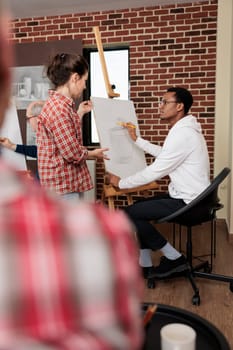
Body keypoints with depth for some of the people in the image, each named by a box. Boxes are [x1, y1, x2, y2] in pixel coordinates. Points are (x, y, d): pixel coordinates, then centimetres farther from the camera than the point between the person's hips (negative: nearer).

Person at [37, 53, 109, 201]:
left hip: (70, 181, 11)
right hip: (63, 184, -11)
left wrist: (81, 113, 24)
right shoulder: (58, 108, -23)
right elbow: (73, 153, -20)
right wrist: (94, 153, -3)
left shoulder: (62, 104, 11)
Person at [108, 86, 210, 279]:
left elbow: (154, 172, -21)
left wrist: (121, 183, -9)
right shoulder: (184, 129, 11)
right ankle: (145, 266, 19)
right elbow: (162, 153, 28)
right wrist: (136, 139, 26)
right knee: (137, 207, 13)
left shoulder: (182, 133, -22)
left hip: (189, 203, -10)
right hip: (187, 197, 10)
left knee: (130, 213, -9)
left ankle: (174, 258, 2)